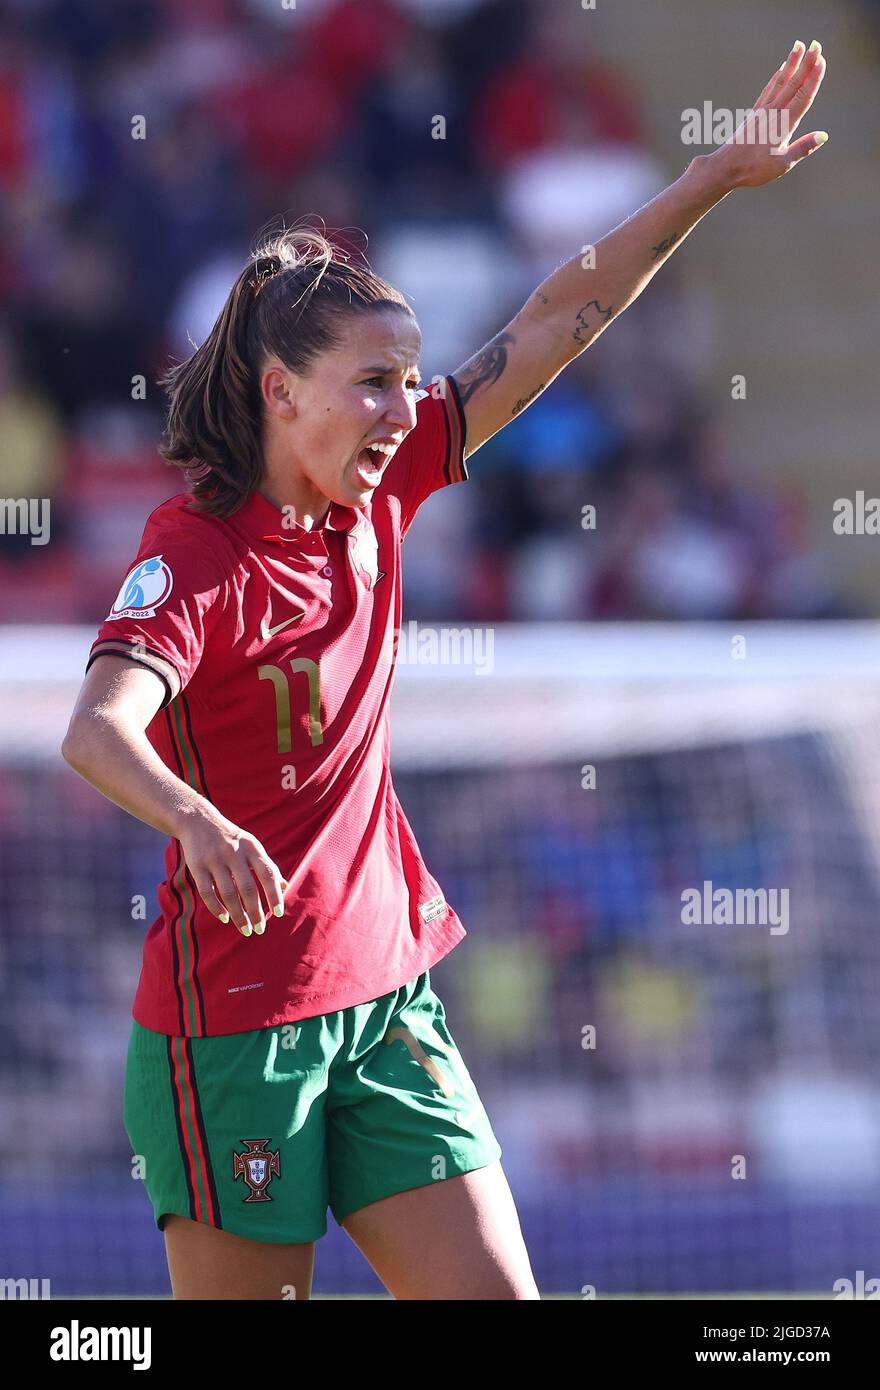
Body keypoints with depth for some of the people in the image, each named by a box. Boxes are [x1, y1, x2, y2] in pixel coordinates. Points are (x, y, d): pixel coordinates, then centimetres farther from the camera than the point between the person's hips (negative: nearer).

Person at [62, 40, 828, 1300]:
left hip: (387, 998, 7)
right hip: (233, 1026, -7)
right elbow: (96, 731, -33)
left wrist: (712, 180, 8)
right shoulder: (195, 552, -16)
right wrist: (197, 822, -54)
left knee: (496, 1290, -1)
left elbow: (550, 330, 9)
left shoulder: (378, 500, 4)